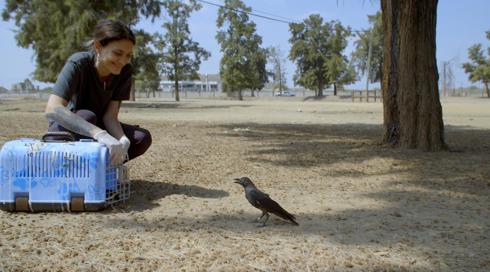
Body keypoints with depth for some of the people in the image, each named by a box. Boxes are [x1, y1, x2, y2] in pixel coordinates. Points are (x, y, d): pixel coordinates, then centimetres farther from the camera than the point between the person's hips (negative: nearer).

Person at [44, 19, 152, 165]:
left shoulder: (124, 71, -13)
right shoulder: (78, 64, -27)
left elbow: (110, 116, -16)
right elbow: (52, 109, -41)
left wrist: (122, 140, -39)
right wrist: (99, 133, -53)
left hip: (98, 125, 5)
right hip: (65, 131, -4)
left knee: (142, 138, -18)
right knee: (86, 117, -37)